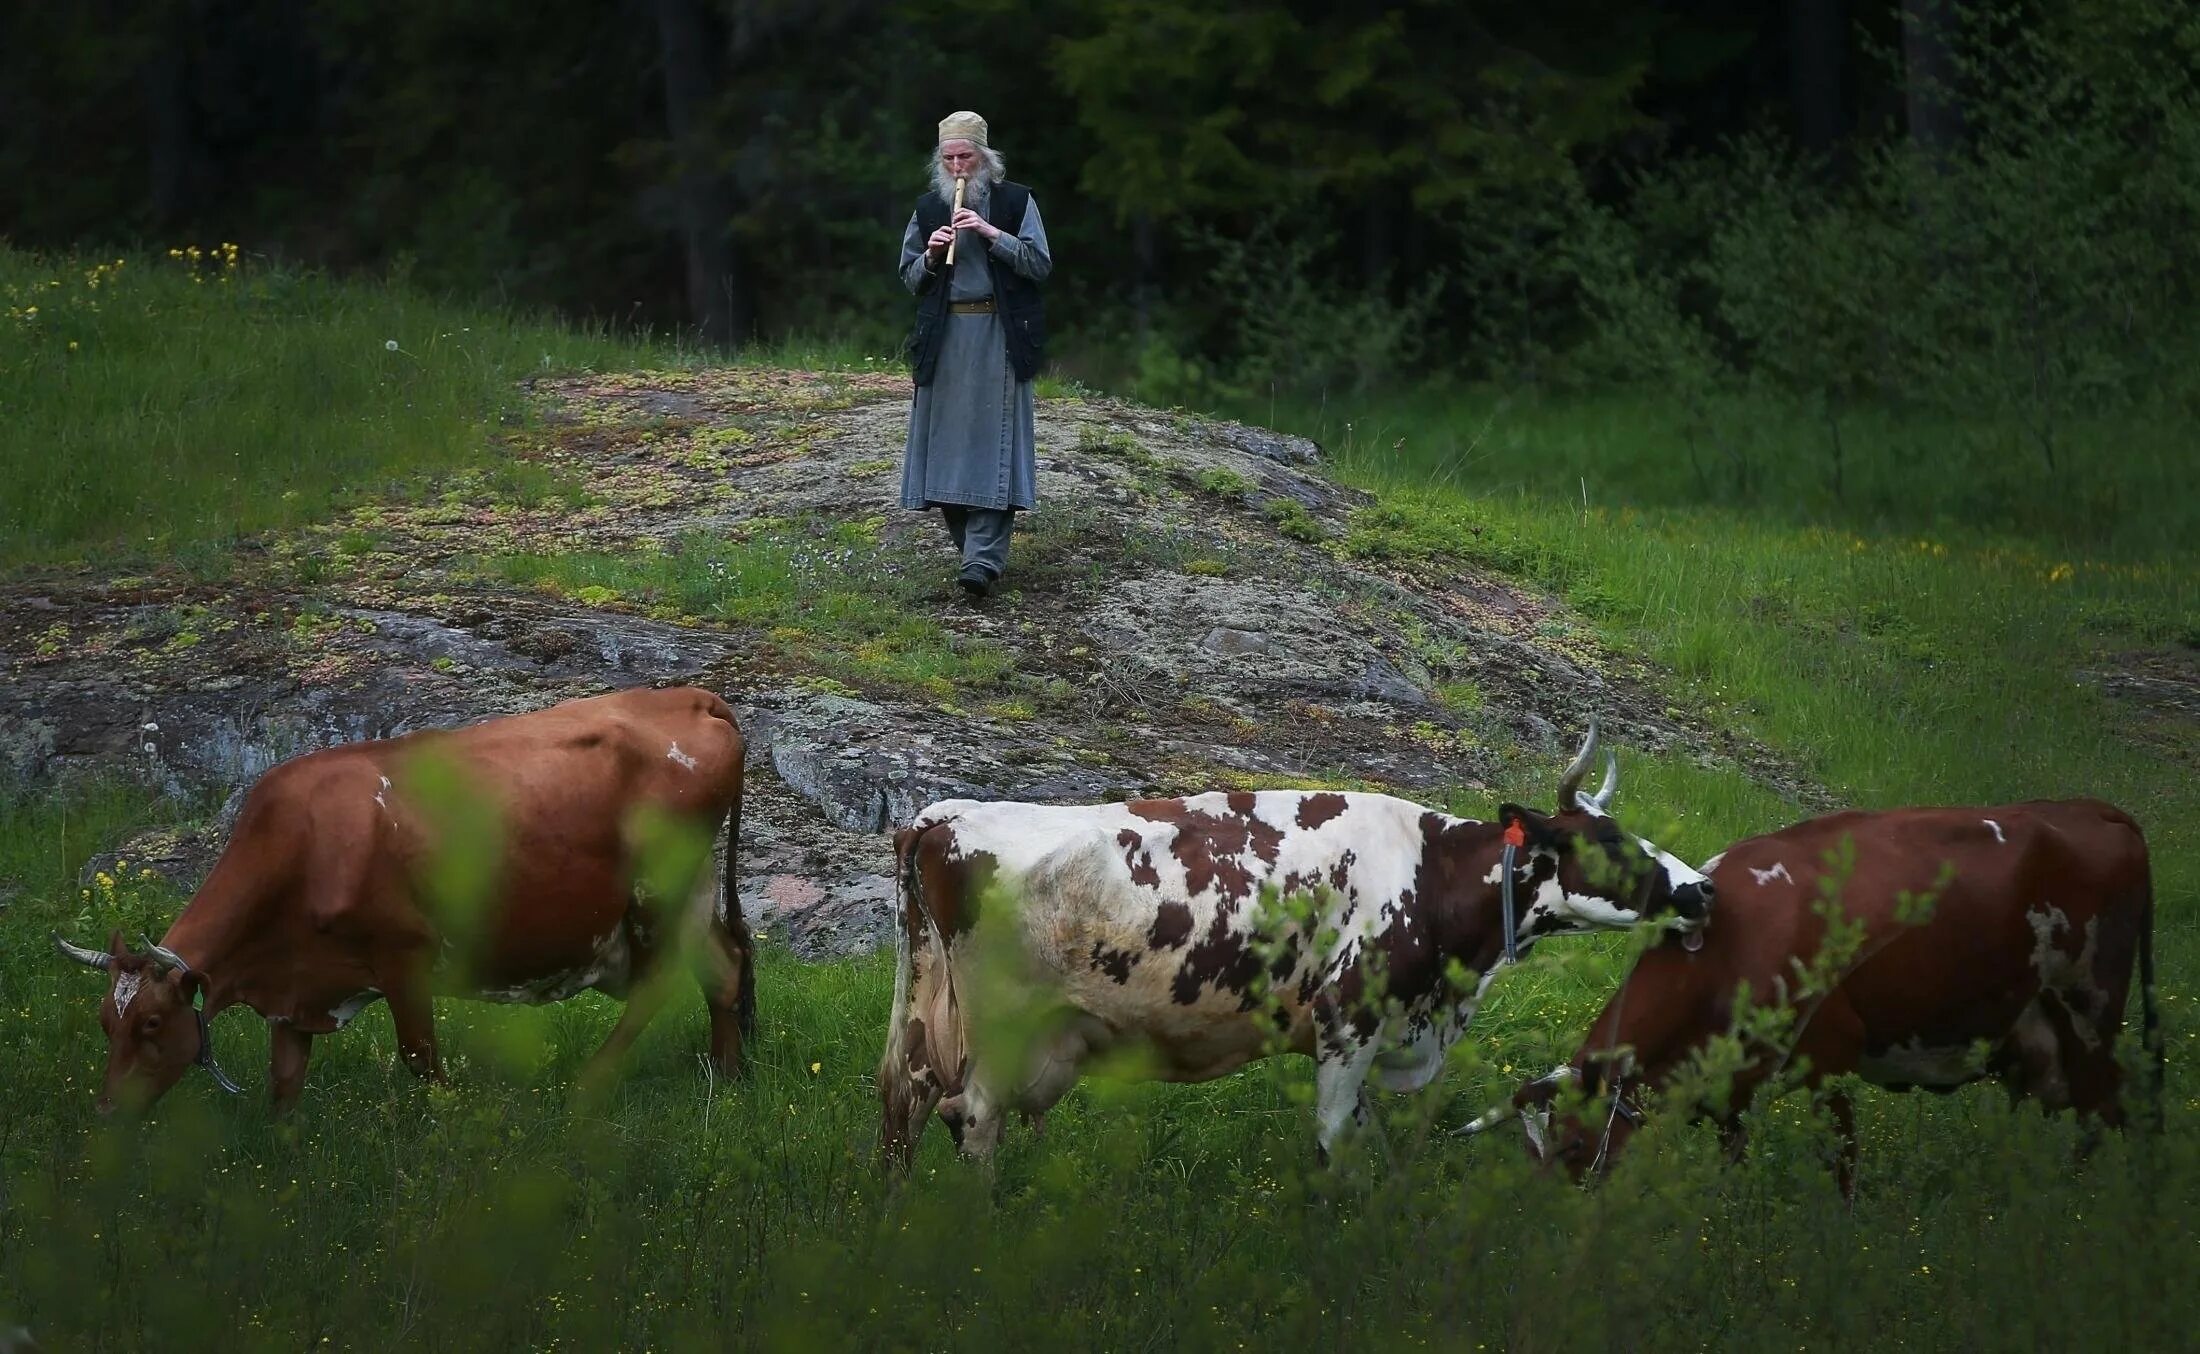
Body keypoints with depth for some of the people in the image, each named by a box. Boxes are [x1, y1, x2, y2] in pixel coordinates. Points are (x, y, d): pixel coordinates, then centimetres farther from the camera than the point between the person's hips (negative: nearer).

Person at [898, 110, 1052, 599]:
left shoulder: (1015, 201, 3)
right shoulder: (928, 208, 12)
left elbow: (1040, 265, -3)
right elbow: (910, 279, 14)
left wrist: (992, 234, -14)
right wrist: (930, 256, -7)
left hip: (998, 336, -4)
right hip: (944, 336, 4)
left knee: (991, 439, -10)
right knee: (947, 438, 0)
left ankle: (985, 559, -16)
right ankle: (968, 541, 14)